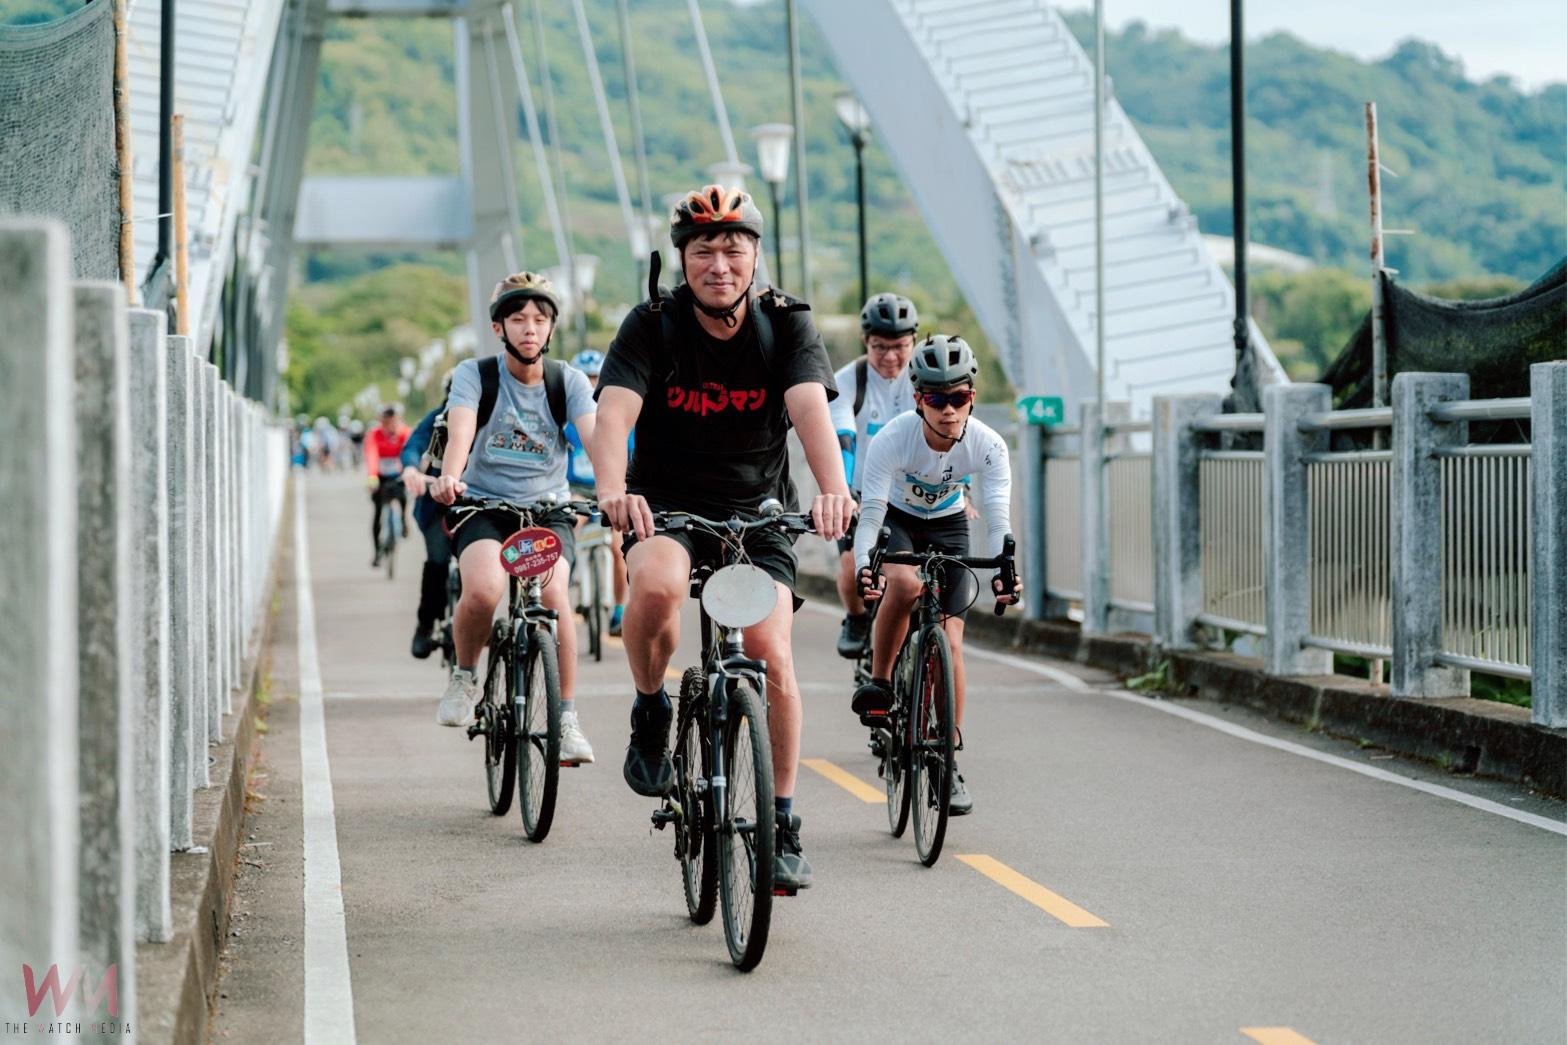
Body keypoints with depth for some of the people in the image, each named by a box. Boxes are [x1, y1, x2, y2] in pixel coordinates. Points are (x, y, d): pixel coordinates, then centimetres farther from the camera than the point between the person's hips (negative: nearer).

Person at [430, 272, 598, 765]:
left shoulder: (568, 381, -2)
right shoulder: (474, 374, -6)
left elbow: (594, 437, -18)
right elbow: (460, 430, -23)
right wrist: (448, 478, -46)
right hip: (483, 505, -1)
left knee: (554, 593, -27)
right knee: (484, 589, -31)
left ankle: (568, 719, -14)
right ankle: (465, 675, 0)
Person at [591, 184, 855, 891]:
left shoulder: (786, 325, -9)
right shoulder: (653, 325, -11)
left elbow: (811, 408, -26)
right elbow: (614, 413, -26)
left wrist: (833, 488, -46)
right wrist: (613, 490, -47)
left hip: (757, 512, 1)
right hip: (667, 504, -1)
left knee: (771, 654, -16)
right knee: (658, 584, -35)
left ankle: (782, 825, 0)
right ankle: (651, 712, -7)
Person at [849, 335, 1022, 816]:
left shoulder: (988, 445, -26)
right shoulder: (893, 438, -31)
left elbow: (998, 518, -31)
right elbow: (871, 514, -35)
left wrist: (1001, 569, -51)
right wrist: (863, 568, -53)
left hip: (948, 526, 2)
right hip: (896, 519, -2)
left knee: (949, 642, -9)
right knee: (904, 583, -37)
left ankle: (950, 763, 0)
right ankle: (878, 682, -14)